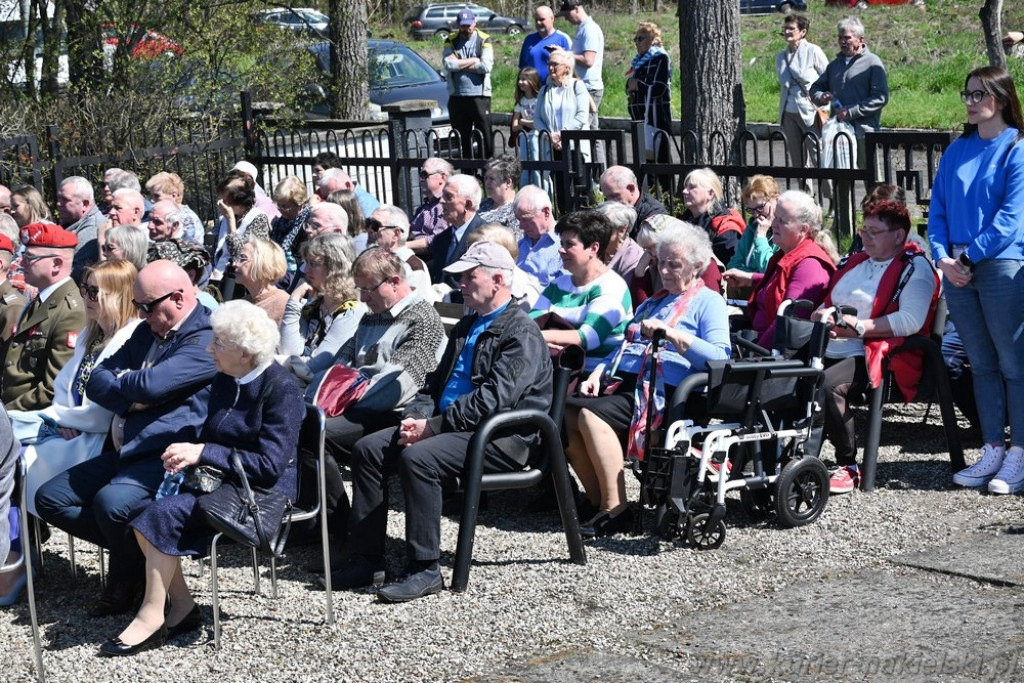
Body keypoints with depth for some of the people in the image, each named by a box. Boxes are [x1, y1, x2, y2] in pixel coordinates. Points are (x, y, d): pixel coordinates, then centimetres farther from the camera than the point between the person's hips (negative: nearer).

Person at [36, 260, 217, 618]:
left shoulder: (206, 339, -13)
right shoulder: (147, 331, 16)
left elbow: (150, 384, -24)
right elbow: (96, 382, 13)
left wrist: (121, 381, -2)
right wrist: (132, 399, -7)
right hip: (125, 451, 10)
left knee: (111, 502, -34)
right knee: (49, 499, 3)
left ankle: (127, 582, -5)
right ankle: (135, 546, 7)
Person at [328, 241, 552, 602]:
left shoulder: (521, 332, -10)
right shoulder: (467, 327, 21)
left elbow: (494, 398, -21)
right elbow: (436, 381, 21)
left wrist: (433, 426, -20)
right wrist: (415, 417, -1)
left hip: (498, 436, -9)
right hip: (452, 426, 9)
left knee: (417, 457, -32)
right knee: (368, 448, -6)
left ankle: (425, 569, -24)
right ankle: (366, 558, -4)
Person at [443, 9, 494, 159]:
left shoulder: (484, 40, 3)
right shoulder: (451, 40, 9)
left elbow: (486, 66, -11)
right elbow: (448, 64, -8)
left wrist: (460, 65, -6)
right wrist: (474, 60, -7)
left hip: (480, 95, -2)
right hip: (457, 96, 2)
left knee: (485, 136, -5)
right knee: (462, 138, 7)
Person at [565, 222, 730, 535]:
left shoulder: (708, 301, 4)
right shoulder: (654, 301, 29)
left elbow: (718, 356, -13)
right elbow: (625, 346, 28)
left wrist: (670, 332, -21)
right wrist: (599, 373, 9)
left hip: (664, 392, -8)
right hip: (627, 382, 8)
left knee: (593, 415, -30)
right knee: (565, 412, -15)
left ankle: (615, 510, -24)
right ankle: (597, 498, -7)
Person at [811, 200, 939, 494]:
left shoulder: (914, 268, 0)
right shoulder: (855, 262, 25)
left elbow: (911, 320, -16)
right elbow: (827, 305, 32)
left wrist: (859, 326, -16)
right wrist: (822, 315, 6)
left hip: (874, 356, -7)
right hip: (829, 351, 8)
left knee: (827, 386, -35)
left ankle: (849, 466, -20)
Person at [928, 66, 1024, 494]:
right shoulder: (957, 151, 14)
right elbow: (938, 210, 13)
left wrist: (970, 255, -14)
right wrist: (943, 257, -3)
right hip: (958, 269, 6)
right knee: (982, 364, 11)